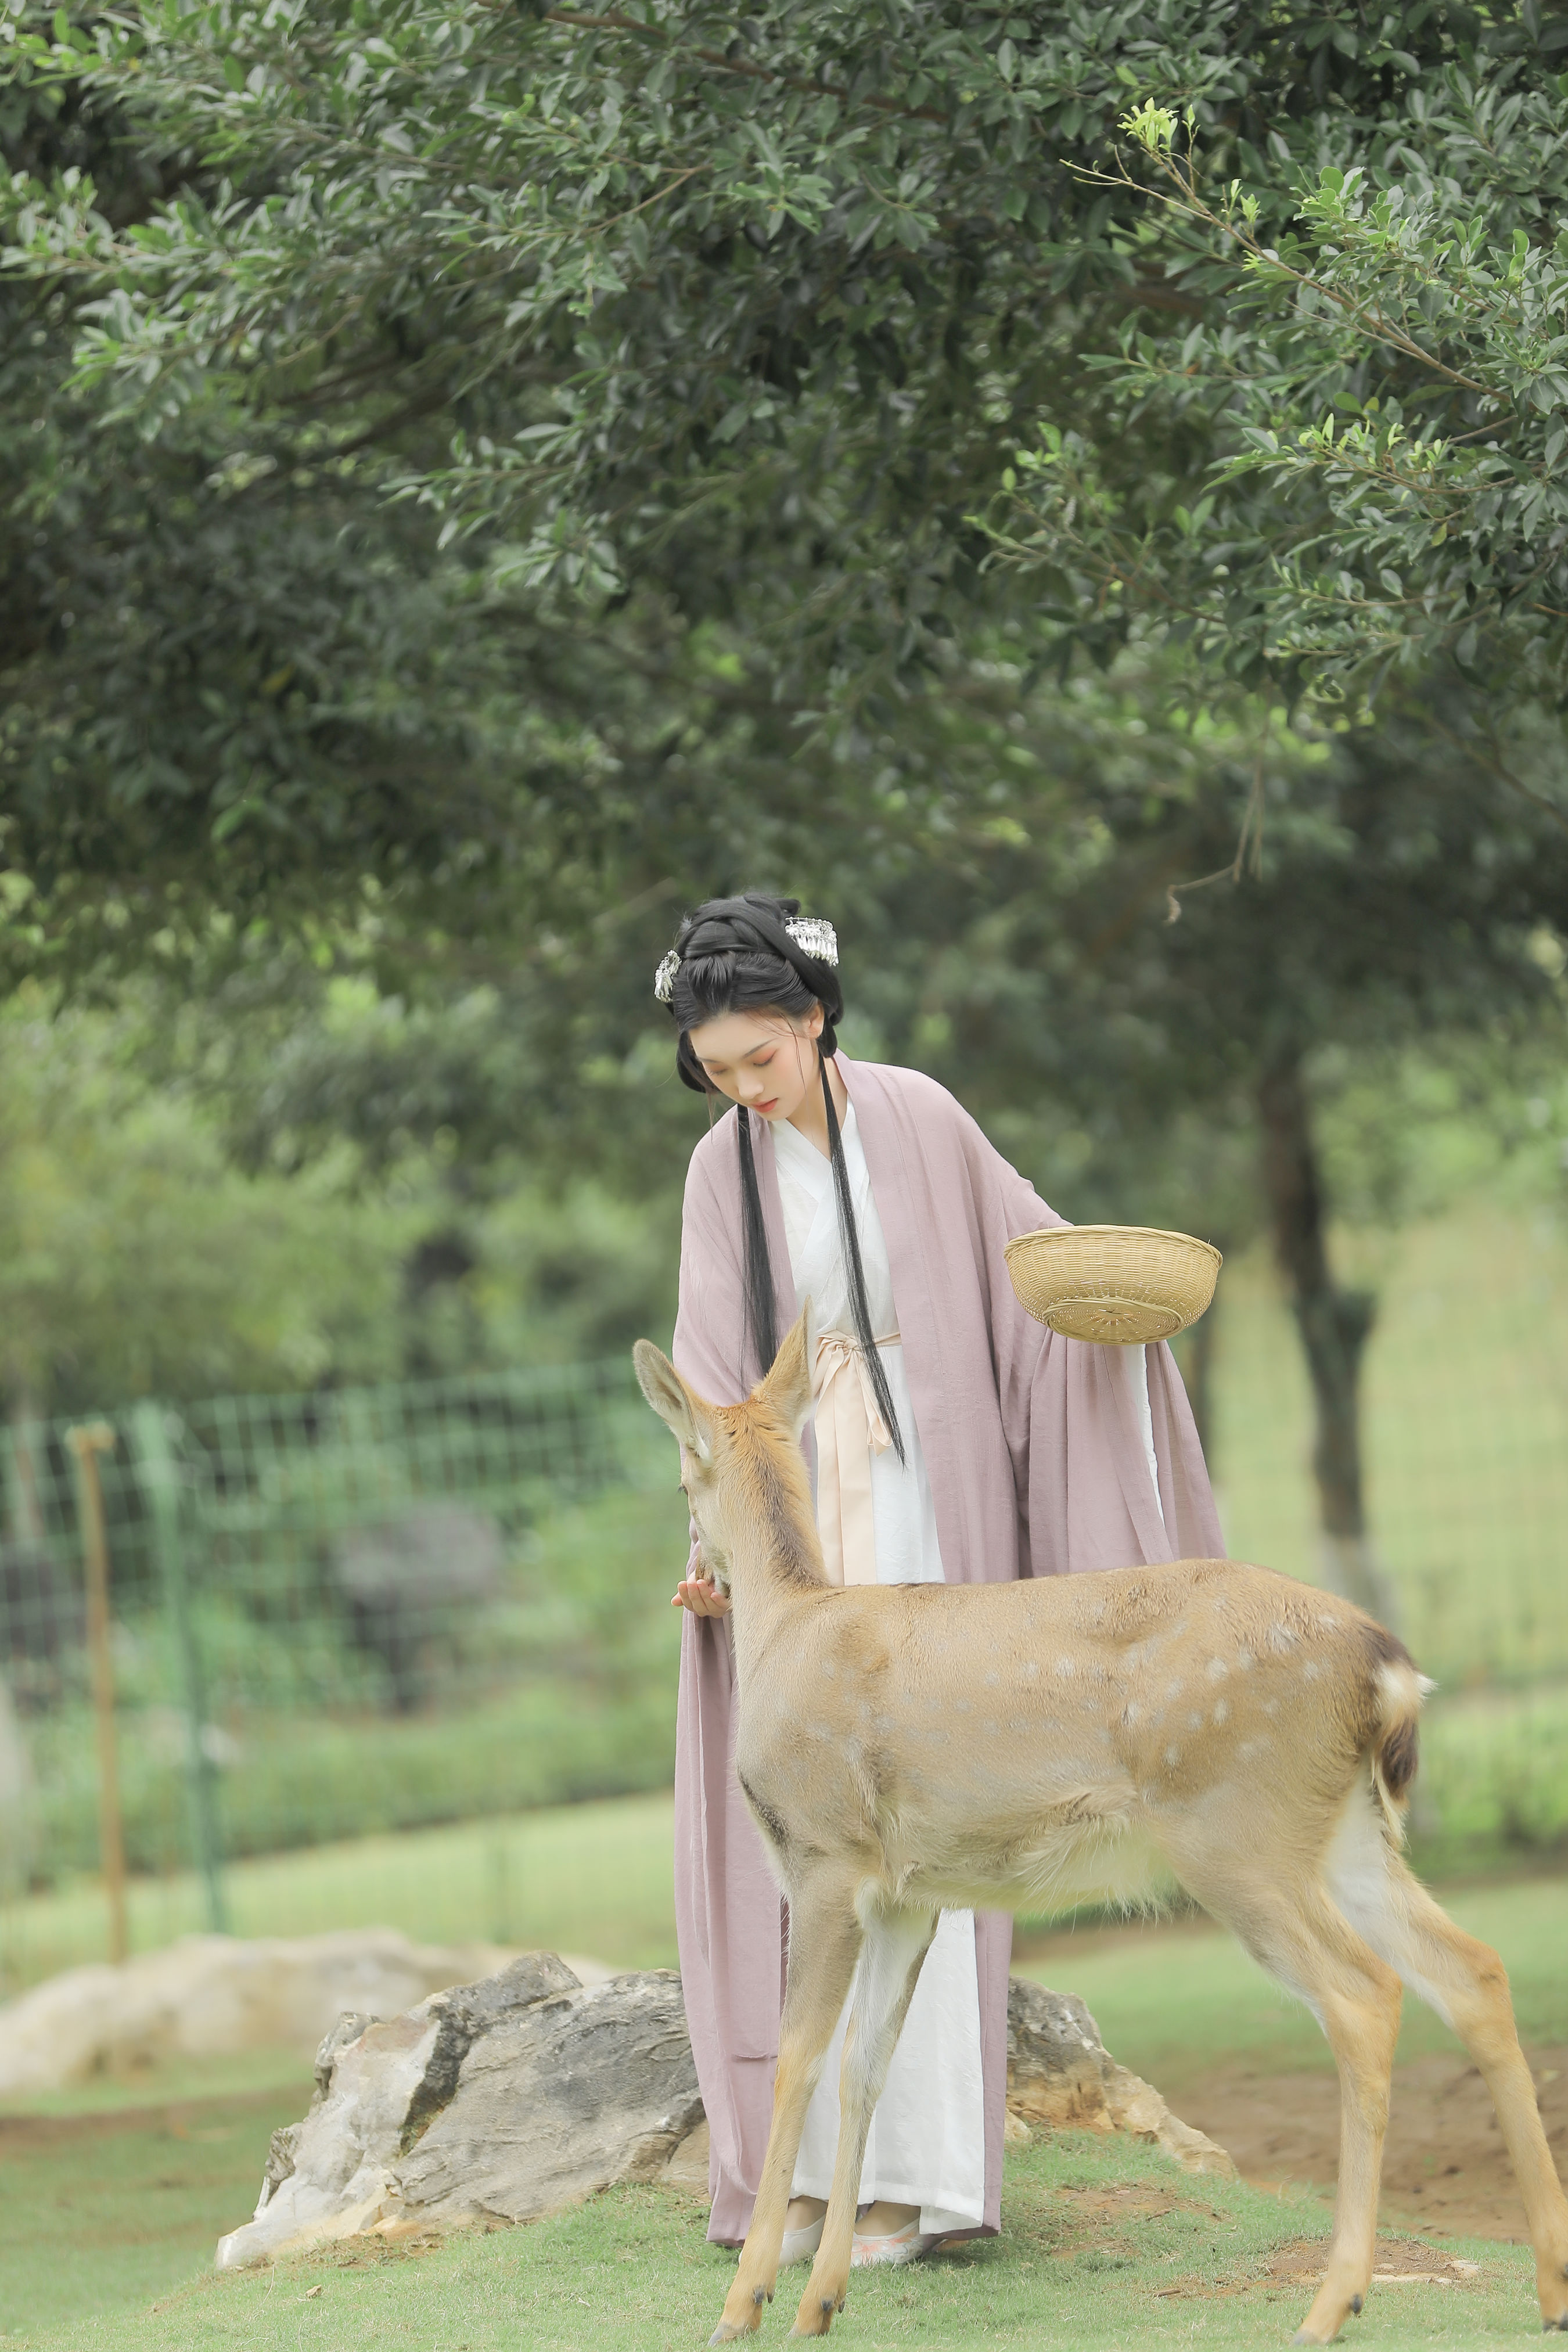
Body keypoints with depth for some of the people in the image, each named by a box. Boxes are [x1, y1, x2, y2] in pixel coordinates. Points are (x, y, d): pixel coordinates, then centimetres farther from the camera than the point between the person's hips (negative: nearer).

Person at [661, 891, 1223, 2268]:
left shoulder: (917, 1121, -2)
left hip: (922, 1507, -3)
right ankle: (808, 2157, 4)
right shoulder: (726, 1170, 5)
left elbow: (1029, 1248, 7)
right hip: (794, 1515, 3)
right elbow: (714, 1367, 0)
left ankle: (917, 2166, -5)